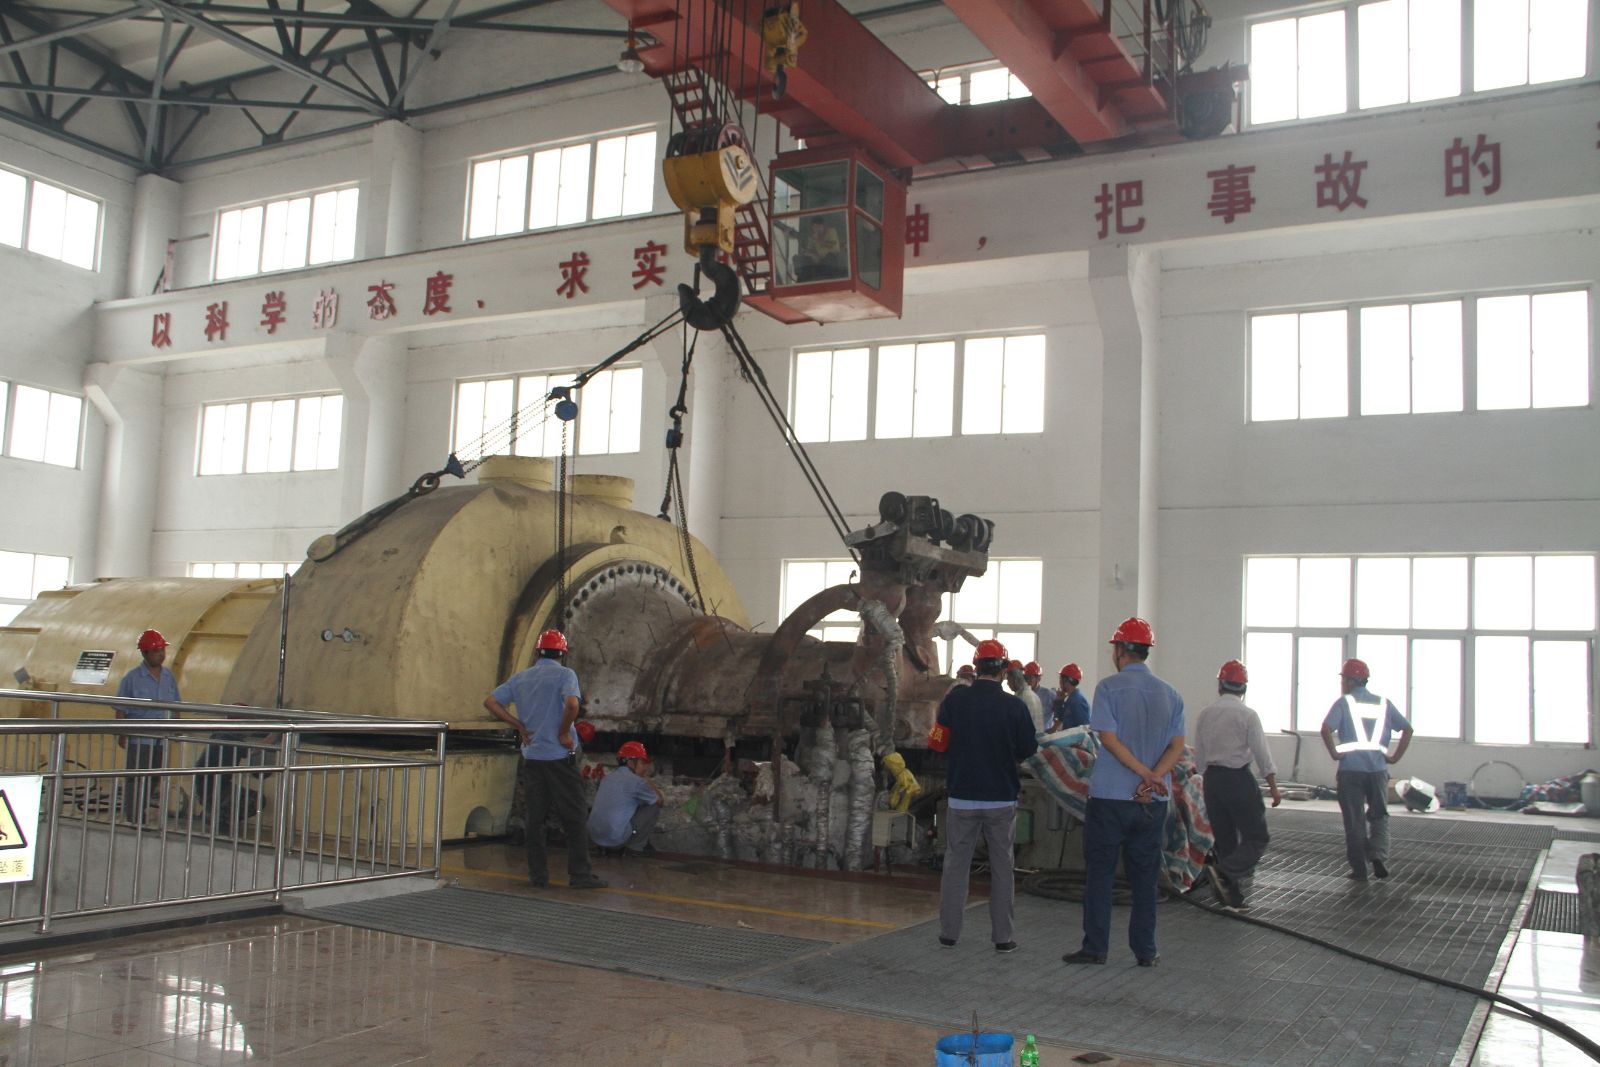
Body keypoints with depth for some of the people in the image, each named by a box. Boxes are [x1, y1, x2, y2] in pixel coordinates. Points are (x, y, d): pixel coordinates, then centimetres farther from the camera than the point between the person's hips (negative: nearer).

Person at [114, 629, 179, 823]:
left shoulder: (169, 677, 9)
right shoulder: (132, 678, -4)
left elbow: (175, 706, 15)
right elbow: (120, 709, -3)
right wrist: (121, 735, -8)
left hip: (162, 740, 5)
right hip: (139, 739, -5)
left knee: (154, 781, 8)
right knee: (137, 782, -4)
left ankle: (142, 820, 18)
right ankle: (133, 821, 2)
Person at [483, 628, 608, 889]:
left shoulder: (520, 678, 10)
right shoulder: (564, 674, -6)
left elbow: (490, 701, 8)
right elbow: (572, 704, -24)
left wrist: (519, 725, 6)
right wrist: (564, 733, -10)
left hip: (531, 757, 5)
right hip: (559, 757, -5)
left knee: (534, 818, 9)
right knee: (574, 817, 0)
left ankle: (538, 874, 12)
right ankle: (580, 874, -1)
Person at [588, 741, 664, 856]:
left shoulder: (607, 778, 14)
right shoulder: (636, 781, -8)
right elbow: (661, 801, 4)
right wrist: (648, 782, 18)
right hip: (616, 840, -8)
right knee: (654, 806, 5)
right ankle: (635, 846, 4)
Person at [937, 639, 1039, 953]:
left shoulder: (954, 700, -8)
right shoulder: (1014, 706, -11)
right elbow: (1029, 749, -3)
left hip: (962, 795, 1)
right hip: (1001, 798, -1)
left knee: (956, 864, 11)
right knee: (1002, 866, 9)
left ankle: (949, 933, 15)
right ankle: (1003, 936, 12)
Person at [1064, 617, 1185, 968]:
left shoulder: (1109, 687, -6)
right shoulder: (1170, 693, 7)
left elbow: (1108, 738, -14)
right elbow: (1177, 747, -1)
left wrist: (1146, 774, -13)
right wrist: (1153, 779, -12)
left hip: (1110, 795, -4)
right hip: (1153, 802, 4)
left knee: (1099, 873, 4)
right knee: (1145, 876, 11)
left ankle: (1095, 947, 5)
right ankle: (1145, 951, 13)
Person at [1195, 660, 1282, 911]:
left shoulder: (1205, 714, 5)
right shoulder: (1247, 715, -9)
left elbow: (1199, 757, 10)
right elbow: (1262, 754, -9)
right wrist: (1274, 787, -3)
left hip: (1211, 778, 6)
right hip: (1238, 778, -5)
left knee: (1225, 840, 12)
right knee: (1256, 838, 1)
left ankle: (1234, 897, 14)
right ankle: (1223, 871, -20)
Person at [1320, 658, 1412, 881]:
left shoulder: (1344, 703, -4)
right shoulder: (1383, 703, 8)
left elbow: (1326, 729, -18)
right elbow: (1407, 728, 5)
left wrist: (1334, 753, -6)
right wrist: (1395, 756, 7)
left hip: (1351, 769, -3)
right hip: (1378, 768, 3)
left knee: (1354, 821, 5)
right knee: (1379, 816, 16)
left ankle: (1359, 869, 9)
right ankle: (1378, 855, -5)